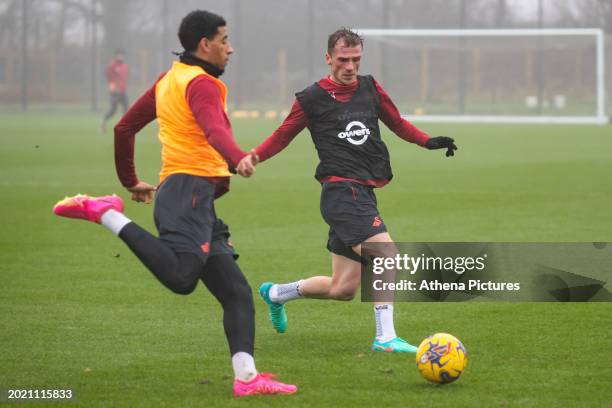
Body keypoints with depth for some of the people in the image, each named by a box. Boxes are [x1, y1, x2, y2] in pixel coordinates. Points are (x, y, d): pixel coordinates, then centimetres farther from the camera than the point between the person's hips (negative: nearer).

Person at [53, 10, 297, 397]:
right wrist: (238, 158, -45)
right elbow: (214, 129, -27)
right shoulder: (201, 83, -5)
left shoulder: (169, 80, 23)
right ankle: (107, 214, -18)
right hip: (190, 190, -11)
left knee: (237, 292, 5)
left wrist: (130, 181, 37)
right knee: (181, 276, -31)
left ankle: (247, 377, -2)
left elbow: (124, 128, 28)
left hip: (200, 205, 11)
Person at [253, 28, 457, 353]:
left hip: (363, 193, 7)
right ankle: (385, 338, -18)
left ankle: (275, 294, 33)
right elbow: (282, 137, 9)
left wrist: (428, 142, 7)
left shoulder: (370, 88, 14)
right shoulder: (311, 99, 0)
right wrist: (250, 157, -5)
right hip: (342, 190, -7)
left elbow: (397, 123, 23)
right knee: (386, 256, -24)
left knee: (342, 289, 10)